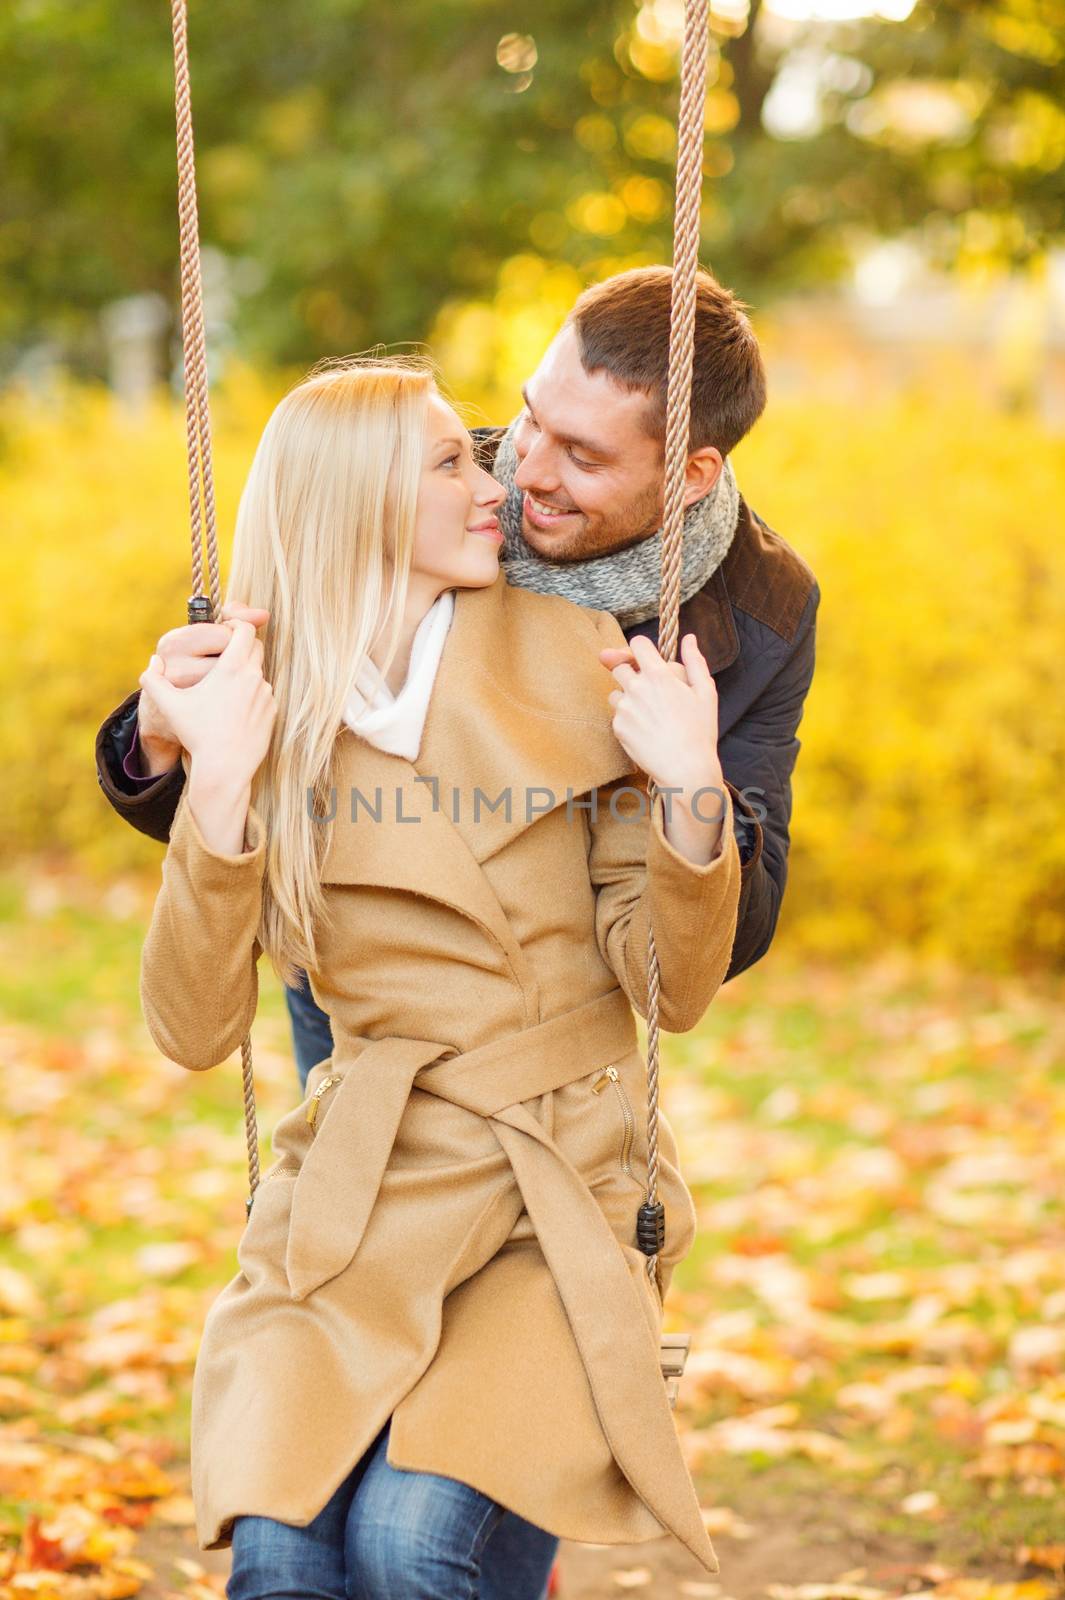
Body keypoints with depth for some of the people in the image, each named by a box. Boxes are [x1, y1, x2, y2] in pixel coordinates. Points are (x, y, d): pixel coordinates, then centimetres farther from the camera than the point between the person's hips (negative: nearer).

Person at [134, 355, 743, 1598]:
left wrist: (691, 792, -16)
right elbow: (194, 1030, -5)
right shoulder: (262, 710, 4)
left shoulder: (572, 667, 1)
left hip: (560, 1194, -1)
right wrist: (220, 782, -15)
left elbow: (675, 991, 0)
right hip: (352, 1195, 1)